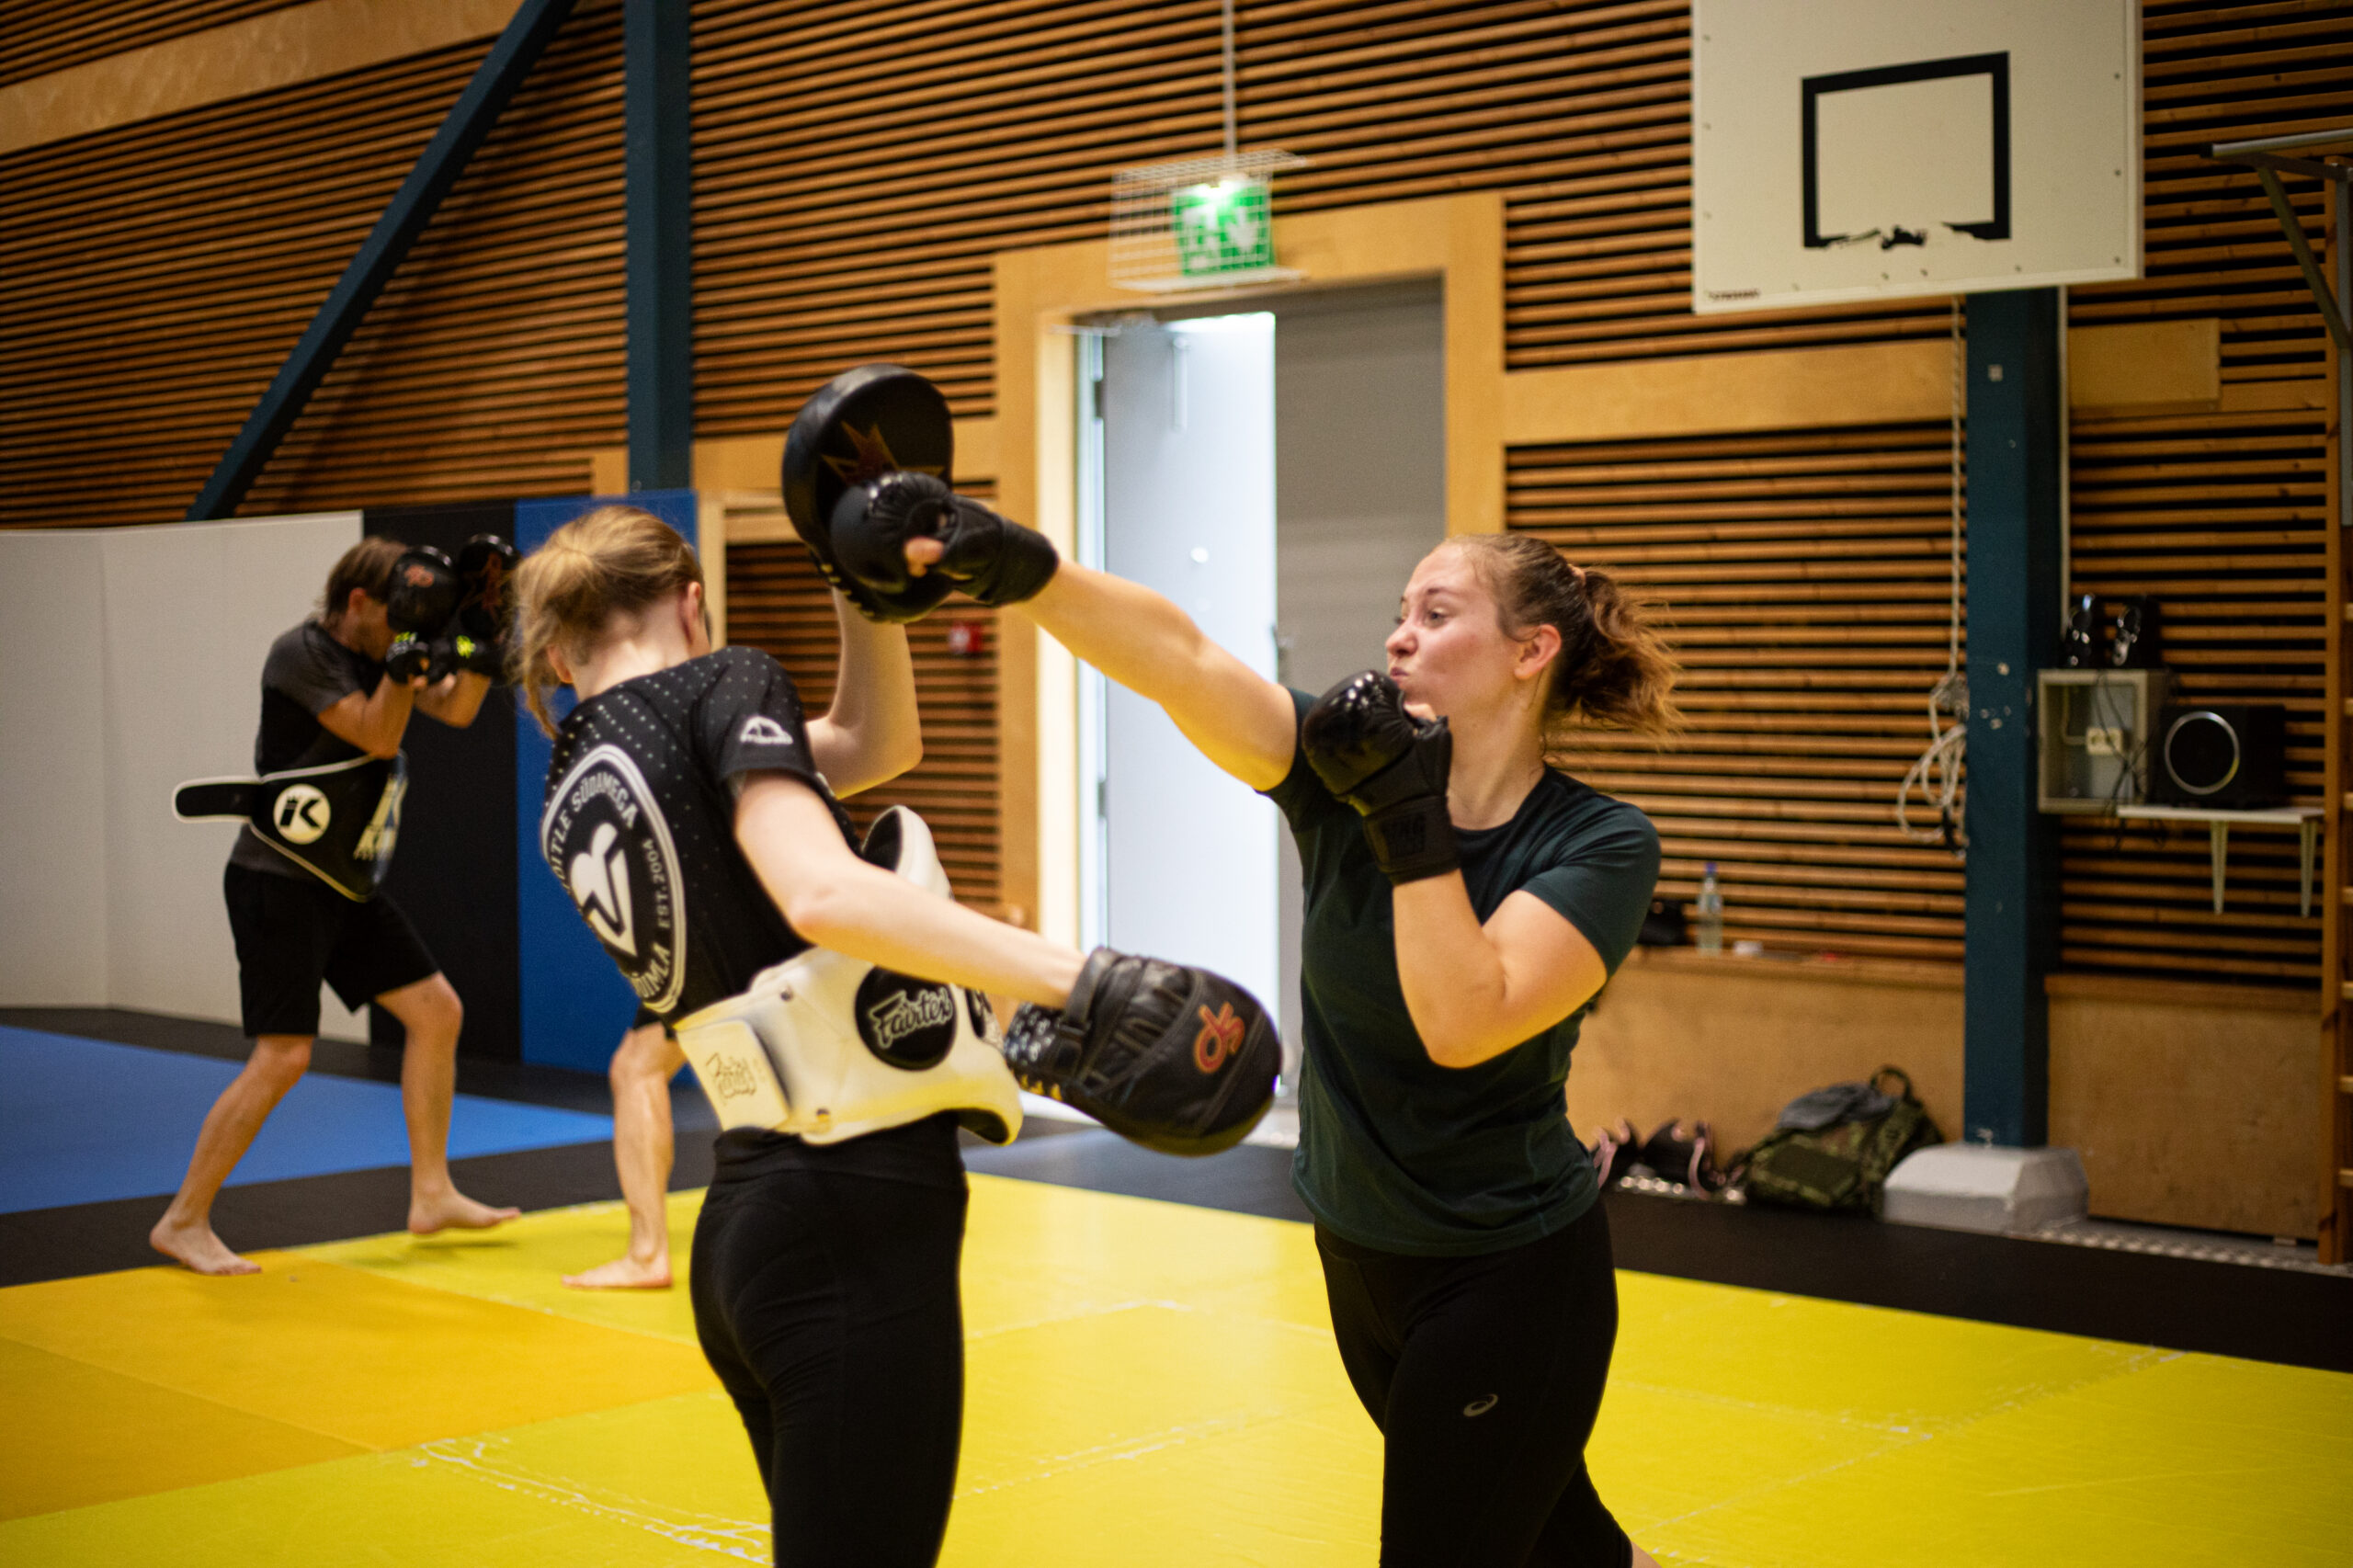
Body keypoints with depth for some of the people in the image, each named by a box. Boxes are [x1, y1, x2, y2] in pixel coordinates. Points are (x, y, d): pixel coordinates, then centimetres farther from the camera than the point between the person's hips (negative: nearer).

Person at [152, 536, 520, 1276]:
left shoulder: (382, 651, 10)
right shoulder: (300, 654, -14)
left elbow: (457, 709, 3)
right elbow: (378, 736, -21)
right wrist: (408, 652, -21)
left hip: (346, 882, 9)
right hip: (279, 879, -9)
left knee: (437, 1012, 7)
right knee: (283, 1056, -13)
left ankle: (432, 1195, 16)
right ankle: (184, 1222, -2)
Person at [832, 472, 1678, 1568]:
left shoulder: (1604, 847, -16)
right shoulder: (1346, 763, -8)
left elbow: (1464, 1024, -30)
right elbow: (1176, 657, -25)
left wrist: (1412, 820, -29)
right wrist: (1013, 564, -39)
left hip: (1510, 1282, -5)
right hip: (1362, 1262, 5)